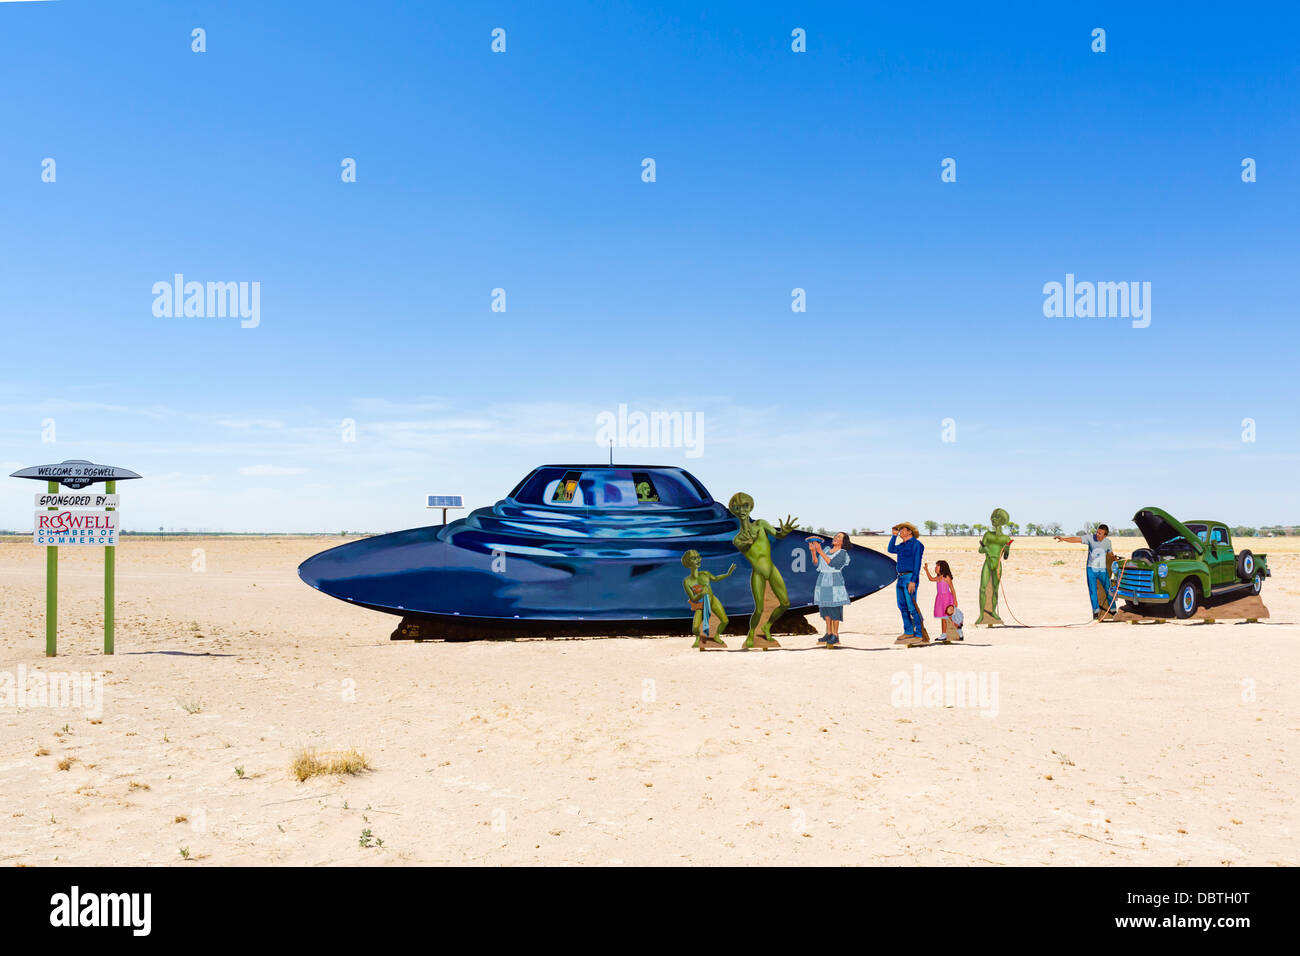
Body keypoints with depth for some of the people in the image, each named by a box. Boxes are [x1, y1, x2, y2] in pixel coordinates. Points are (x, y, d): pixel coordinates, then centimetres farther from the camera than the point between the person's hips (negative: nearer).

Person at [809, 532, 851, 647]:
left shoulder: (842, 553, -2)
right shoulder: (826, 550, 14)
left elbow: (832, 563, -16)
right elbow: (816, 565, 9)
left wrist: (820, 552, -19)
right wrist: (813, 552, -5)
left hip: (835, 582, -6)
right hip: (823, 581, 6)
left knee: (834, 608, -6)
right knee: (825, 607, 7)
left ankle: (835, 635, -2)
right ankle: (828, 633, 14)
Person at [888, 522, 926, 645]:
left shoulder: (916, 544, -8)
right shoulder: (903, 545, 17)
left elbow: (917, 563, -14)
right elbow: (891, 550, 30)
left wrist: (913, 581, -20)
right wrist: (894, 535, 20)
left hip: (910, 577, -9)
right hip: (901, 578, 9)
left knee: (912, 607, -13)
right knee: (903, 606, 10)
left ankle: (920, 635, -13)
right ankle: (908, 632, 17)